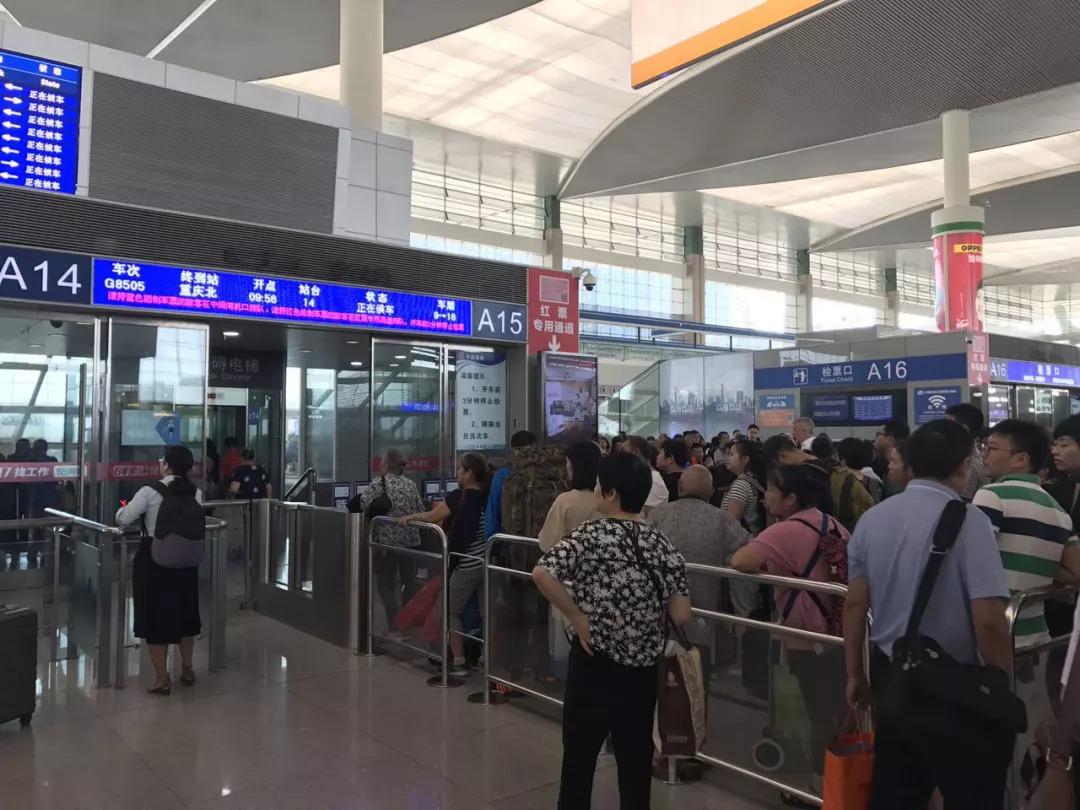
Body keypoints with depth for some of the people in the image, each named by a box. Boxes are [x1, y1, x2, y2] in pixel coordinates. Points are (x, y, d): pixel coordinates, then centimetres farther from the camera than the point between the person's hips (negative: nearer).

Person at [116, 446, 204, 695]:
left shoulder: (151, 491, -14)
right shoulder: (196, 493, -1)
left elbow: (123, 519, -14)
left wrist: (123, 509, 7)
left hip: (153, 558, -4)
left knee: (155, 615, 6)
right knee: (184, 612, 19)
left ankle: (162, 678, 11)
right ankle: (187, 668, 30)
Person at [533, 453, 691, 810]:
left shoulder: (591, 534, -11)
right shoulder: (662, 545, -1)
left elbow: (542, 574, -25)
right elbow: (681, 616, -5)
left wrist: (579, 620, -16)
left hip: (595, 662, -3)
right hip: (643, 666, 3)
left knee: (579, 753, 13)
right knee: (636, 757, 15)